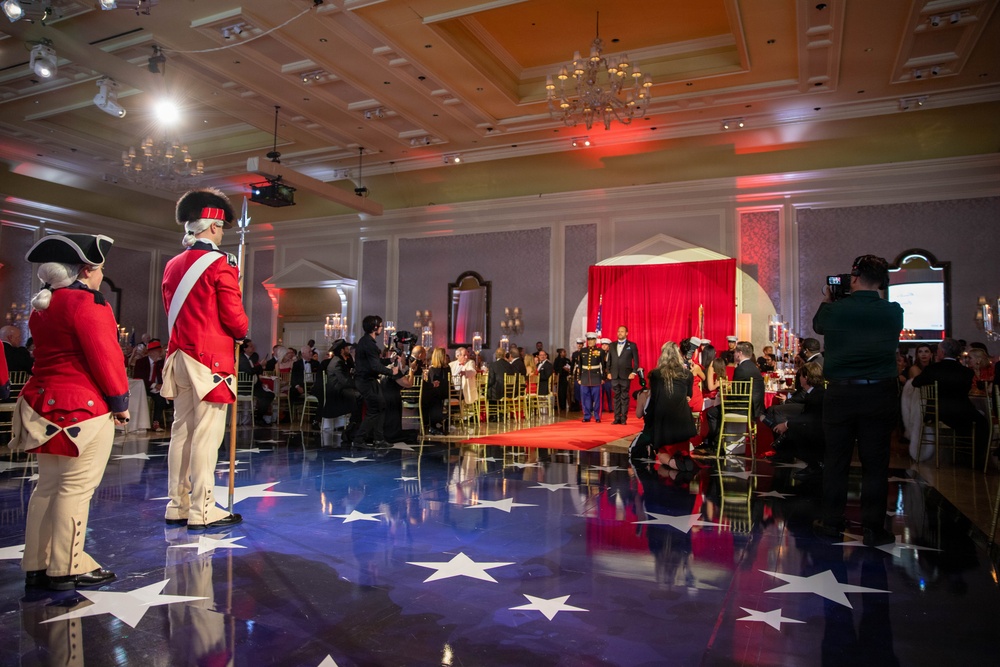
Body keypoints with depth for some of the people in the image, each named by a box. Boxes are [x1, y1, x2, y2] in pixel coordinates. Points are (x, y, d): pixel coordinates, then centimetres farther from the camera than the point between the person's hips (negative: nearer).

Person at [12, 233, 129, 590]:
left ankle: (36, 566, 21)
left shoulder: (41, 305, 15)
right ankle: (66, 569, 4)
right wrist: (120, 401, -8)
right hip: (83, 408, -9)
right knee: (76, 487, -3)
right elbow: (105, 356, -17)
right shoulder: (87, 303, -14)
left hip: (45, 402, 10)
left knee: (47, 486, 14)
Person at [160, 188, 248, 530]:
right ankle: (202, 511, 0)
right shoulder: (221, 264, -10)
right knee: (206, 434, -5)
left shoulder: (172, 266, 14)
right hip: (211, 360, -8)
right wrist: (242, 331, 6)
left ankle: (177, 506, 18)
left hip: (180, 357, 8)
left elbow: (174, 314, 19)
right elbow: (234, 319, -13)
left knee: (181, 431, 11)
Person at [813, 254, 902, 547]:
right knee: (875, 462, 6)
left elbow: (817, 325, 14)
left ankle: (832, 522, 17)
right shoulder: (894, 312, -3)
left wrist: (827, 299, 28)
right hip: (880, 394, 1)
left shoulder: (834, 310, -7)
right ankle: (873, 528, 11)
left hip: (840, 392, 0)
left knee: (836, 459, 9)